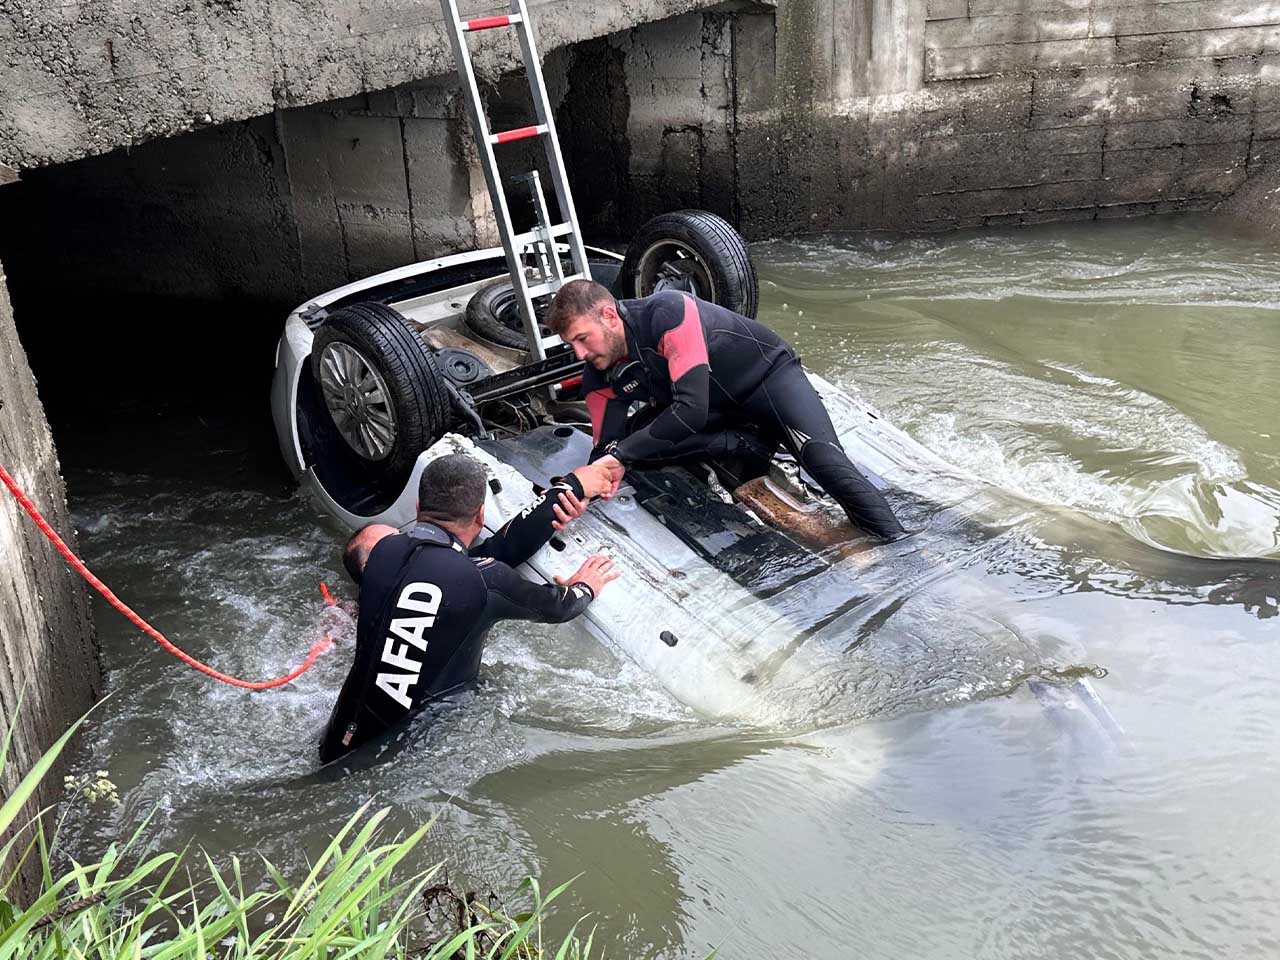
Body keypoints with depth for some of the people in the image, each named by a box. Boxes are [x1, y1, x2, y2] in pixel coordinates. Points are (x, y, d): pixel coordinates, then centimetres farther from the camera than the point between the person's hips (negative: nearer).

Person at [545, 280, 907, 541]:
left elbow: (692, 409, -39)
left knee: (820, 454, -31)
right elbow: (608, 447, -11)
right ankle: (749, 441, -11)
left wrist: (620, 455, -38)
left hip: (767, 373, -6)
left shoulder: (668, 312, -33)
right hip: (718, 411, 6)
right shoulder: (599, 378, -12)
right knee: (636, 437, -19)